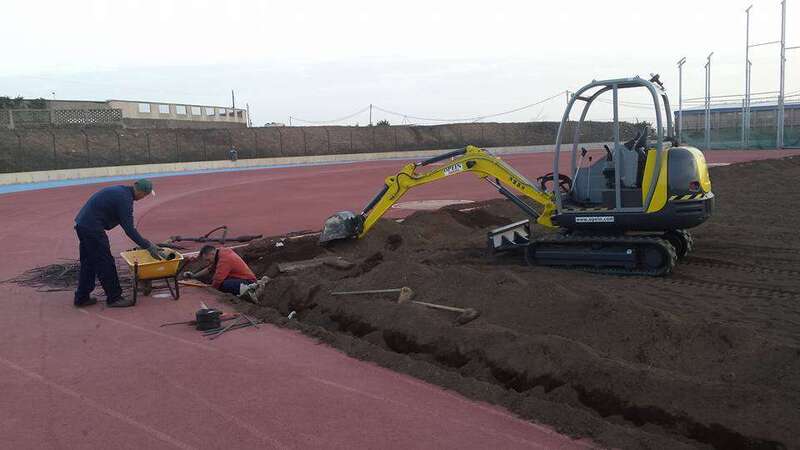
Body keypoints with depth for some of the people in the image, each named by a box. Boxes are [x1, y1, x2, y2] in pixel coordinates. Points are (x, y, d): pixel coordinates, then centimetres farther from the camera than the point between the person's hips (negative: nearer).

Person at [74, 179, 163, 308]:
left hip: (82, 224, 10)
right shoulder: (125, 199, -16)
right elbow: (129, 229, -18)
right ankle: (114, 298, 6)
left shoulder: (120, 191, 14)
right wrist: (148, 246, -16)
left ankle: (81, 297, 25)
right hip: (92, 228, -10)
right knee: (106, 263, -2)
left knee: (88, 263, 17)